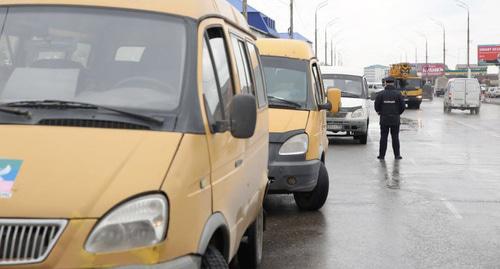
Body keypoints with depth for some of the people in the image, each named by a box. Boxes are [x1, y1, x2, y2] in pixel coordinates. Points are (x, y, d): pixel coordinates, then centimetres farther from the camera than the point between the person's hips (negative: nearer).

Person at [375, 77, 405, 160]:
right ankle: (397, 155, 7)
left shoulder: (381, 94, -4)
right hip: (395, 119, 0)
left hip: (384, 119, 0)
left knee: (383, 137, 5)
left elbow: (376, 106, -4)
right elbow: (403, 106, -3)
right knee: (395, 137, 6)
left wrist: (379, 112, 17)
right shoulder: (398, 94, -3)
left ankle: (382, 155, 6)